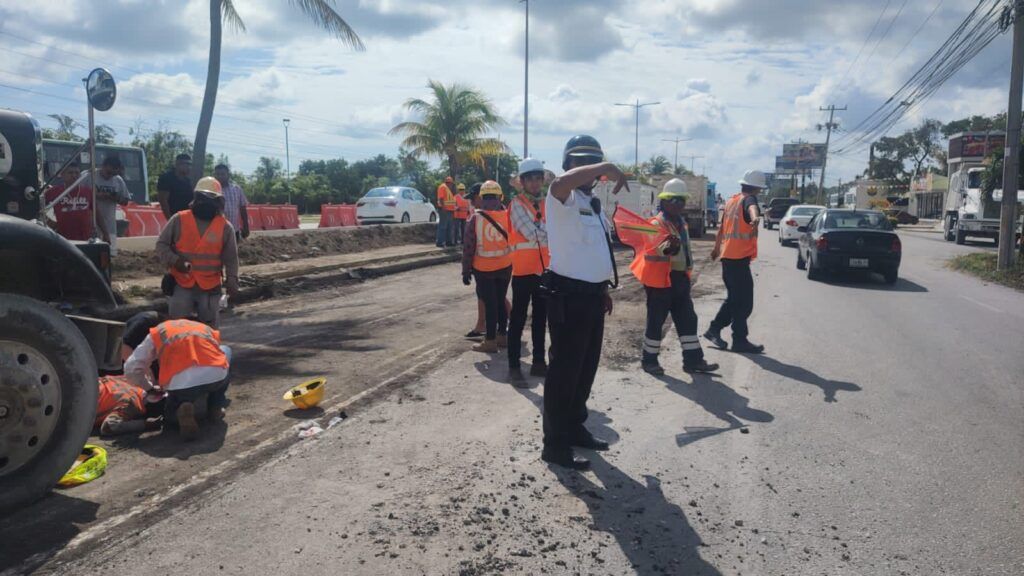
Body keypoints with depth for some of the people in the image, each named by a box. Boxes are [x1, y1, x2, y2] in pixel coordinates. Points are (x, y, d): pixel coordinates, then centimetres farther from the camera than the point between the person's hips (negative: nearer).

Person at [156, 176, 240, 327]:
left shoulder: (225, 227, -1)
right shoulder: (179, 220, -3)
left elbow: (231, 258, 1)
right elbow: (161, 244, 2)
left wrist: (232, 279, -13)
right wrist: (174, 260, -16)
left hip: (210, 287, 1)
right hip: (181, 285, -1)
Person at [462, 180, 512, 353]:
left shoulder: (475, 218, -11)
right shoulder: (507, 216, -5)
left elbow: (468, 247, -8)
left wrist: (466, 270, -2)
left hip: (483, 268, -3)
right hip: (504, 266, 3)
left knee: (490, 303, 1)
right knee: (500, 301, 15)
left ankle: (490, 341, 3)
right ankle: (502, 336, 25)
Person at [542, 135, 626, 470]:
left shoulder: (593, 204, 16)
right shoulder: (564, 199, -13)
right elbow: (559, 183, -39)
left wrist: (603, 289, 23)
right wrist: (606, 167, -36)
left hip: (591, 295, 9)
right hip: (568, 297, -9)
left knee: (586, 367, 18)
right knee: (564, 370, -2)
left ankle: (575, 428, 33)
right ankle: (555, 444, 8)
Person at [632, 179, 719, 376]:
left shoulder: (681, 223, 15)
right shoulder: (657, 224, -13)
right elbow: (649, 252, -27)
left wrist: (687, 272, 28)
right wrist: (667, 248, -45)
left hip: (680, 277, 9)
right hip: (660, 279, -9)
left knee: (687, 318, 9)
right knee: (656, 320, 0)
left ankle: (693, 359, 14)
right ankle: (649, 360, 12)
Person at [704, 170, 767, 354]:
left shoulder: (732, 201, 16)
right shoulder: (748, 199, -8)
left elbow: (722, 227, 29)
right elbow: (752, 207, -35)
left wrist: (716, 248, 43)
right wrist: (755, 218, -58)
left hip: (728, 256, 9)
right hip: (739, 258, -9)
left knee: (734, 298, 19)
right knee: (744, 302, -2)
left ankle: (714, 329, 22)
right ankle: (740, 340, 2)